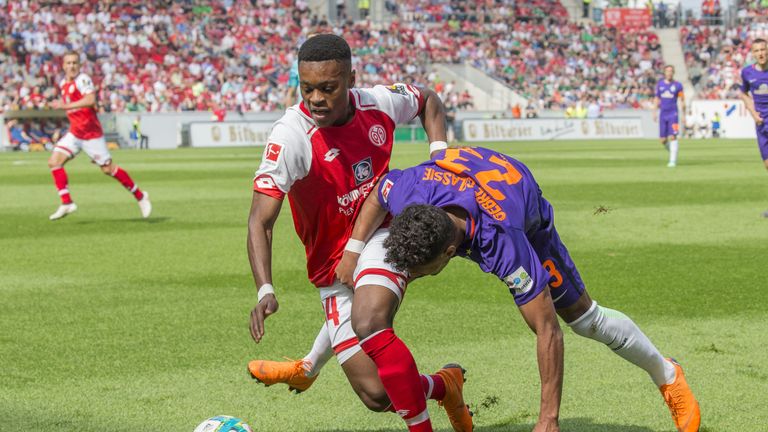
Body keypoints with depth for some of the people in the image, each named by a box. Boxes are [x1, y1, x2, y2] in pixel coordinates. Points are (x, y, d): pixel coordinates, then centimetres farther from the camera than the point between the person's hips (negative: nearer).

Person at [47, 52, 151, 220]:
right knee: (54, 162, -8)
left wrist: (65, 106, -35)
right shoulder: (63, 84, 10)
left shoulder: (83, 80, -15)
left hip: (91, 134, -7)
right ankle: (67, 203, -4)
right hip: (74, 133, 7)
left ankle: (140, 196, 15)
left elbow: (90, 100, -32)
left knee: (108, 169, -2)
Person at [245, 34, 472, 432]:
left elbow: (428, 100, 16)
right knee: (378, 395, -8)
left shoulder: (379, 102, -9)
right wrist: (265, 290, -38)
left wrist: (439, 151, 0)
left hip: (381, 236, 1)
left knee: (367, 321, -33)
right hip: (333, 262, -1)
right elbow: (260, 220, -25)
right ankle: (443, 386, 22)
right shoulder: (290, 135, -22)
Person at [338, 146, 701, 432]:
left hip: (526, 217, -3)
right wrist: (352, 253, -25)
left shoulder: (504, 244, -50)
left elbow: (547, 332, -43)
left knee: (582, 315, 2)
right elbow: (376, 193, -14)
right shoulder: (408, 190, -44)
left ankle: (667, 376, 23)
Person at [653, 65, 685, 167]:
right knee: (663, 140, 2)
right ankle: (672, 151, 30)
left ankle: (673, 161, -11)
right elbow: (656, 99, 17)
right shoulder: (660, 84, 9)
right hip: (662, 114, 3)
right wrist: (654, 112, 10)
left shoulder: (677, 85, 0)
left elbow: (682, 101, 3)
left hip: (673, 114, -3)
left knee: (672, 137, -13)